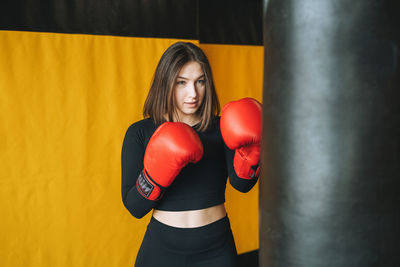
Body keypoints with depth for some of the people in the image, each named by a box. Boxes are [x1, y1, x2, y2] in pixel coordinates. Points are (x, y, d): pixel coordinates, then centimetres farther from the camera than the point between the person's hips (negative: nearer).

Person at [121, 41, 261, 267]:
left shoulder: (222, 129, -2)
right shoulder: (140, 133, -6)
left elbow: (242, 183, -17)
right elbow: (135, 208, -12)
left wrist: (250, 149, -33)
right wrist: (156, 172, -28)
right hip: (162, 248, -1)